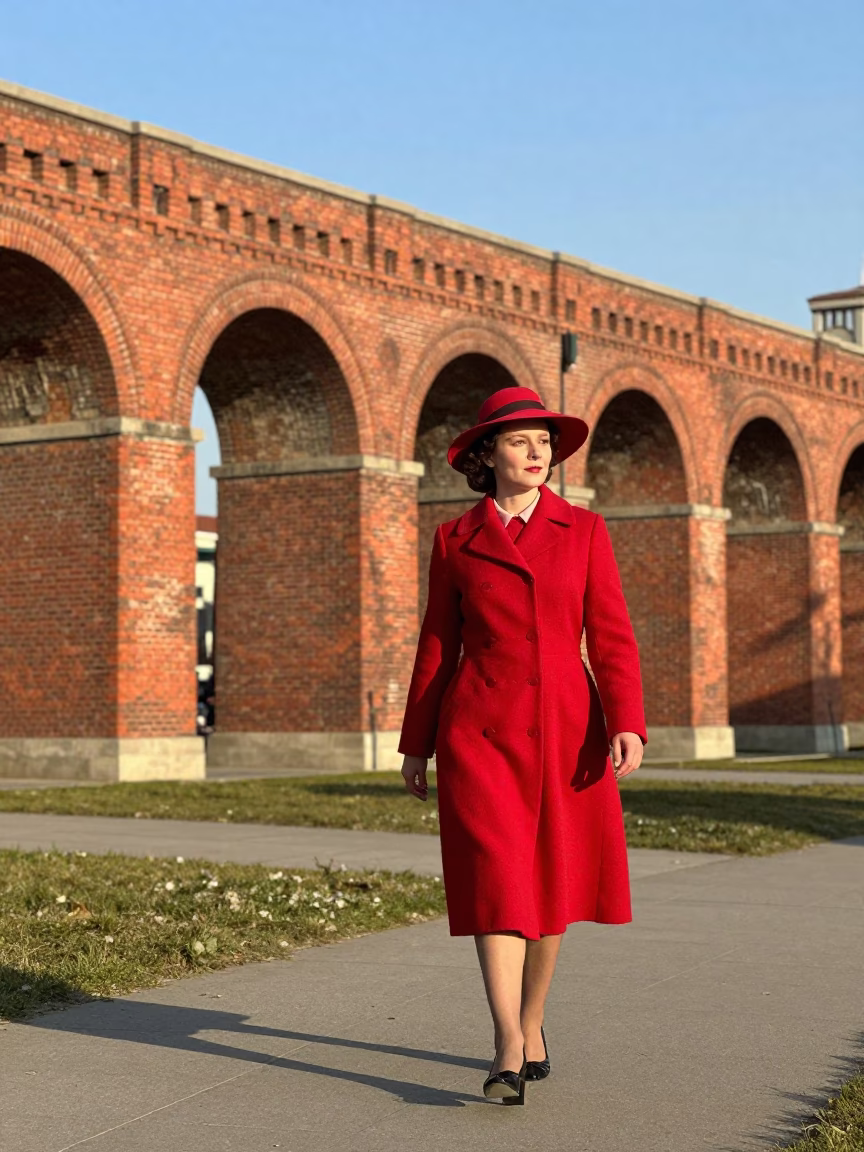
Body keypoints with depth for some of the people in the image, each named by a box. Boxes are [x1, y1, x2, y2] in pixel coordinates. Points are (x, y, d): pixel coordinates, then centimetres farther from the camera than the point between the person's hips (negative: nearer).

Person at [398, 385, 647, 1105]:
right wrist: (417, 743, 11)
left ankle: (531, 1022, 29)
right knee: (496, 882, -11)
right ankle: (510, 1049, -14)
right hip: (481, 729, -1)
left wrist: (627, 724, -13)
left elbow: (612, 635, 0)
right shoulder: (456, 540, 5)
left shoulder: (585, 531, 5)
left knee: (550, 882, 10)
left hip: (565, 728, 1)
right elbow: (437, 646, 10)